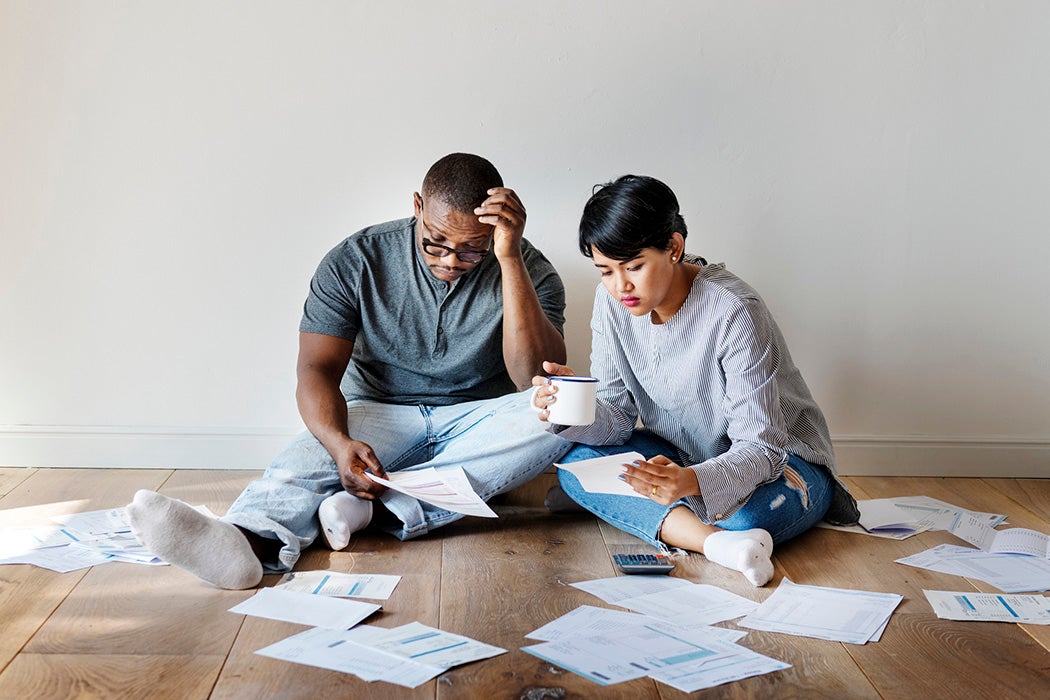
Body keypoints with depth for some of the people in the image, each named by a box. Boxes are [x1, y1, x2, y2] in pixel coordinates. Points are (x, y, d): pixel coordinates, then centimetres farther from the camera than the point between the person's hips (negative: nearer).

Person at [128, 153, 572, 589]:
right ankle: (251, 539, -65)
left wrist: (510, 260, -30)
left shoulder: (528, 270, -9)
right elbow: (317, 369, -13)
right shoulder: (356, 261, -8)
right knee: (312, 454, -32)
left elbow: (539, 382, -22)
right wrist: (339, 442, -36)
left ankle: (379, 508, -39)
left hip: (477, 424, 0)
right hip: (381, 413, 0)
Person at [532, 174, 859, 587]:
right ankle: (716, 541, -31)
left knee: (757, 513, -39)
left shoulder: (733, 313, -27)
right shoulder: (612, 302, -10)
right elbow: (618, 418, -8)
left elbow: (761, 447, -29)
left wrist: (693, 482, -49)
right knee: (577, 460, -21)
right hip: (682, 457, 5)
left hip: (777, 458, -5)